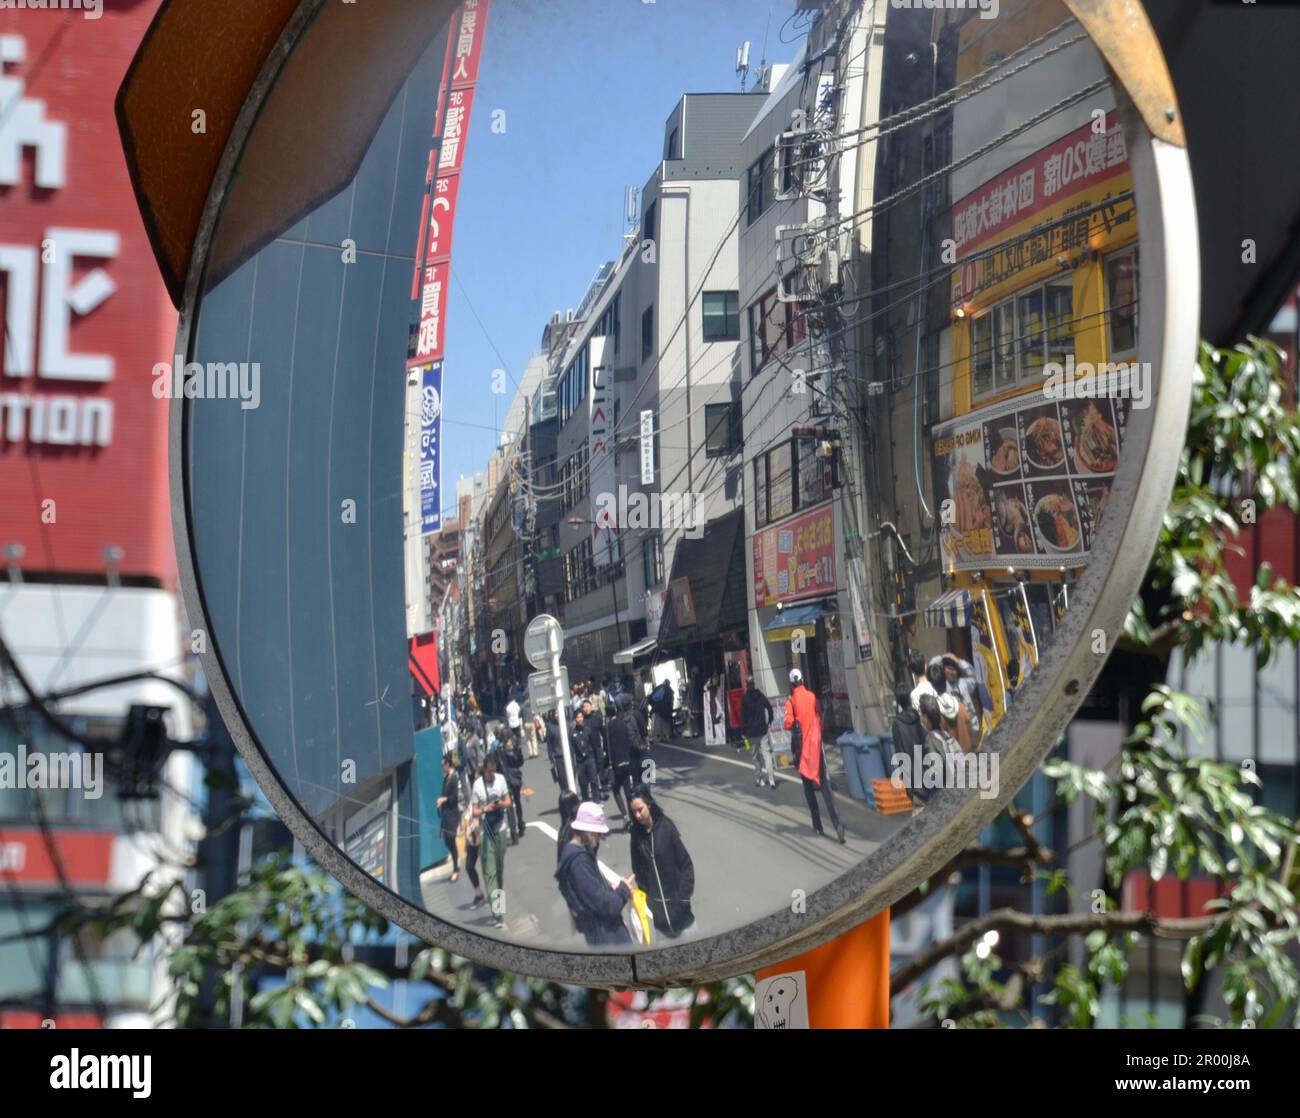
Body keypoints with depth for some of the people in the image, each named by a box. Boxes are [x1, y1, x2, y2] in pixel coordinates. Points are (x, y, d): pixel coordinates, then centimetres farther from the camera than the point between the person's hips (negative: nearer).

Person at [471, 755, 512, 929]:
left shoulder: (501, 779, 3)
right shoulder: (478, 785, -8)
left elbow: (508, 802, 8)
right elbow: (474, 811, -3)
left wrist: (500, 804, -14)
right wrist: (485, 809, -23)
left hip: (500, 830, 4)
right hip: (487, 832, -4)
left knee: (500, 870, 13)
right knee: (490, 872, -9)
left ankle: (500, 906, 27)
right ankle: (497, 913, -16)